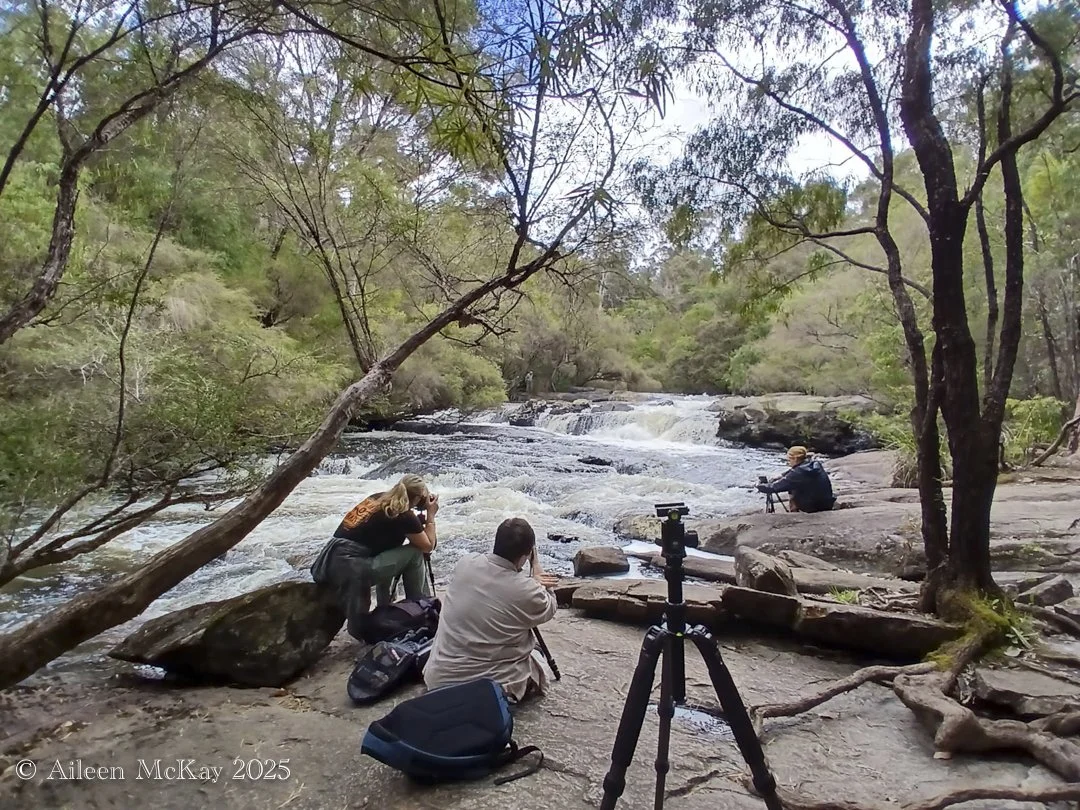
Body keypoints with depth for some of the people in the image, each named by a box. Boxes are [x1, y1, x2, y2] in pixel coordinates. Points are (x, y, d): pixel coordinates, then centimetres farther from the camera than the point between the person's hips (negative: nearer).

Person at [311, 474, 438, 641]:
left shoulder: (378, 498, 15)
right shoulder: (403, 515, -6)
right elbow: (428, 547, 5)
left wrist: (418, 522, 23)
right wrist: (430, 515, 13)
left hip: (329, 562, 8)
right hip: (350, 568, -8)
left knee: (386, 556, 29)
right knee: (414, 553, 1)